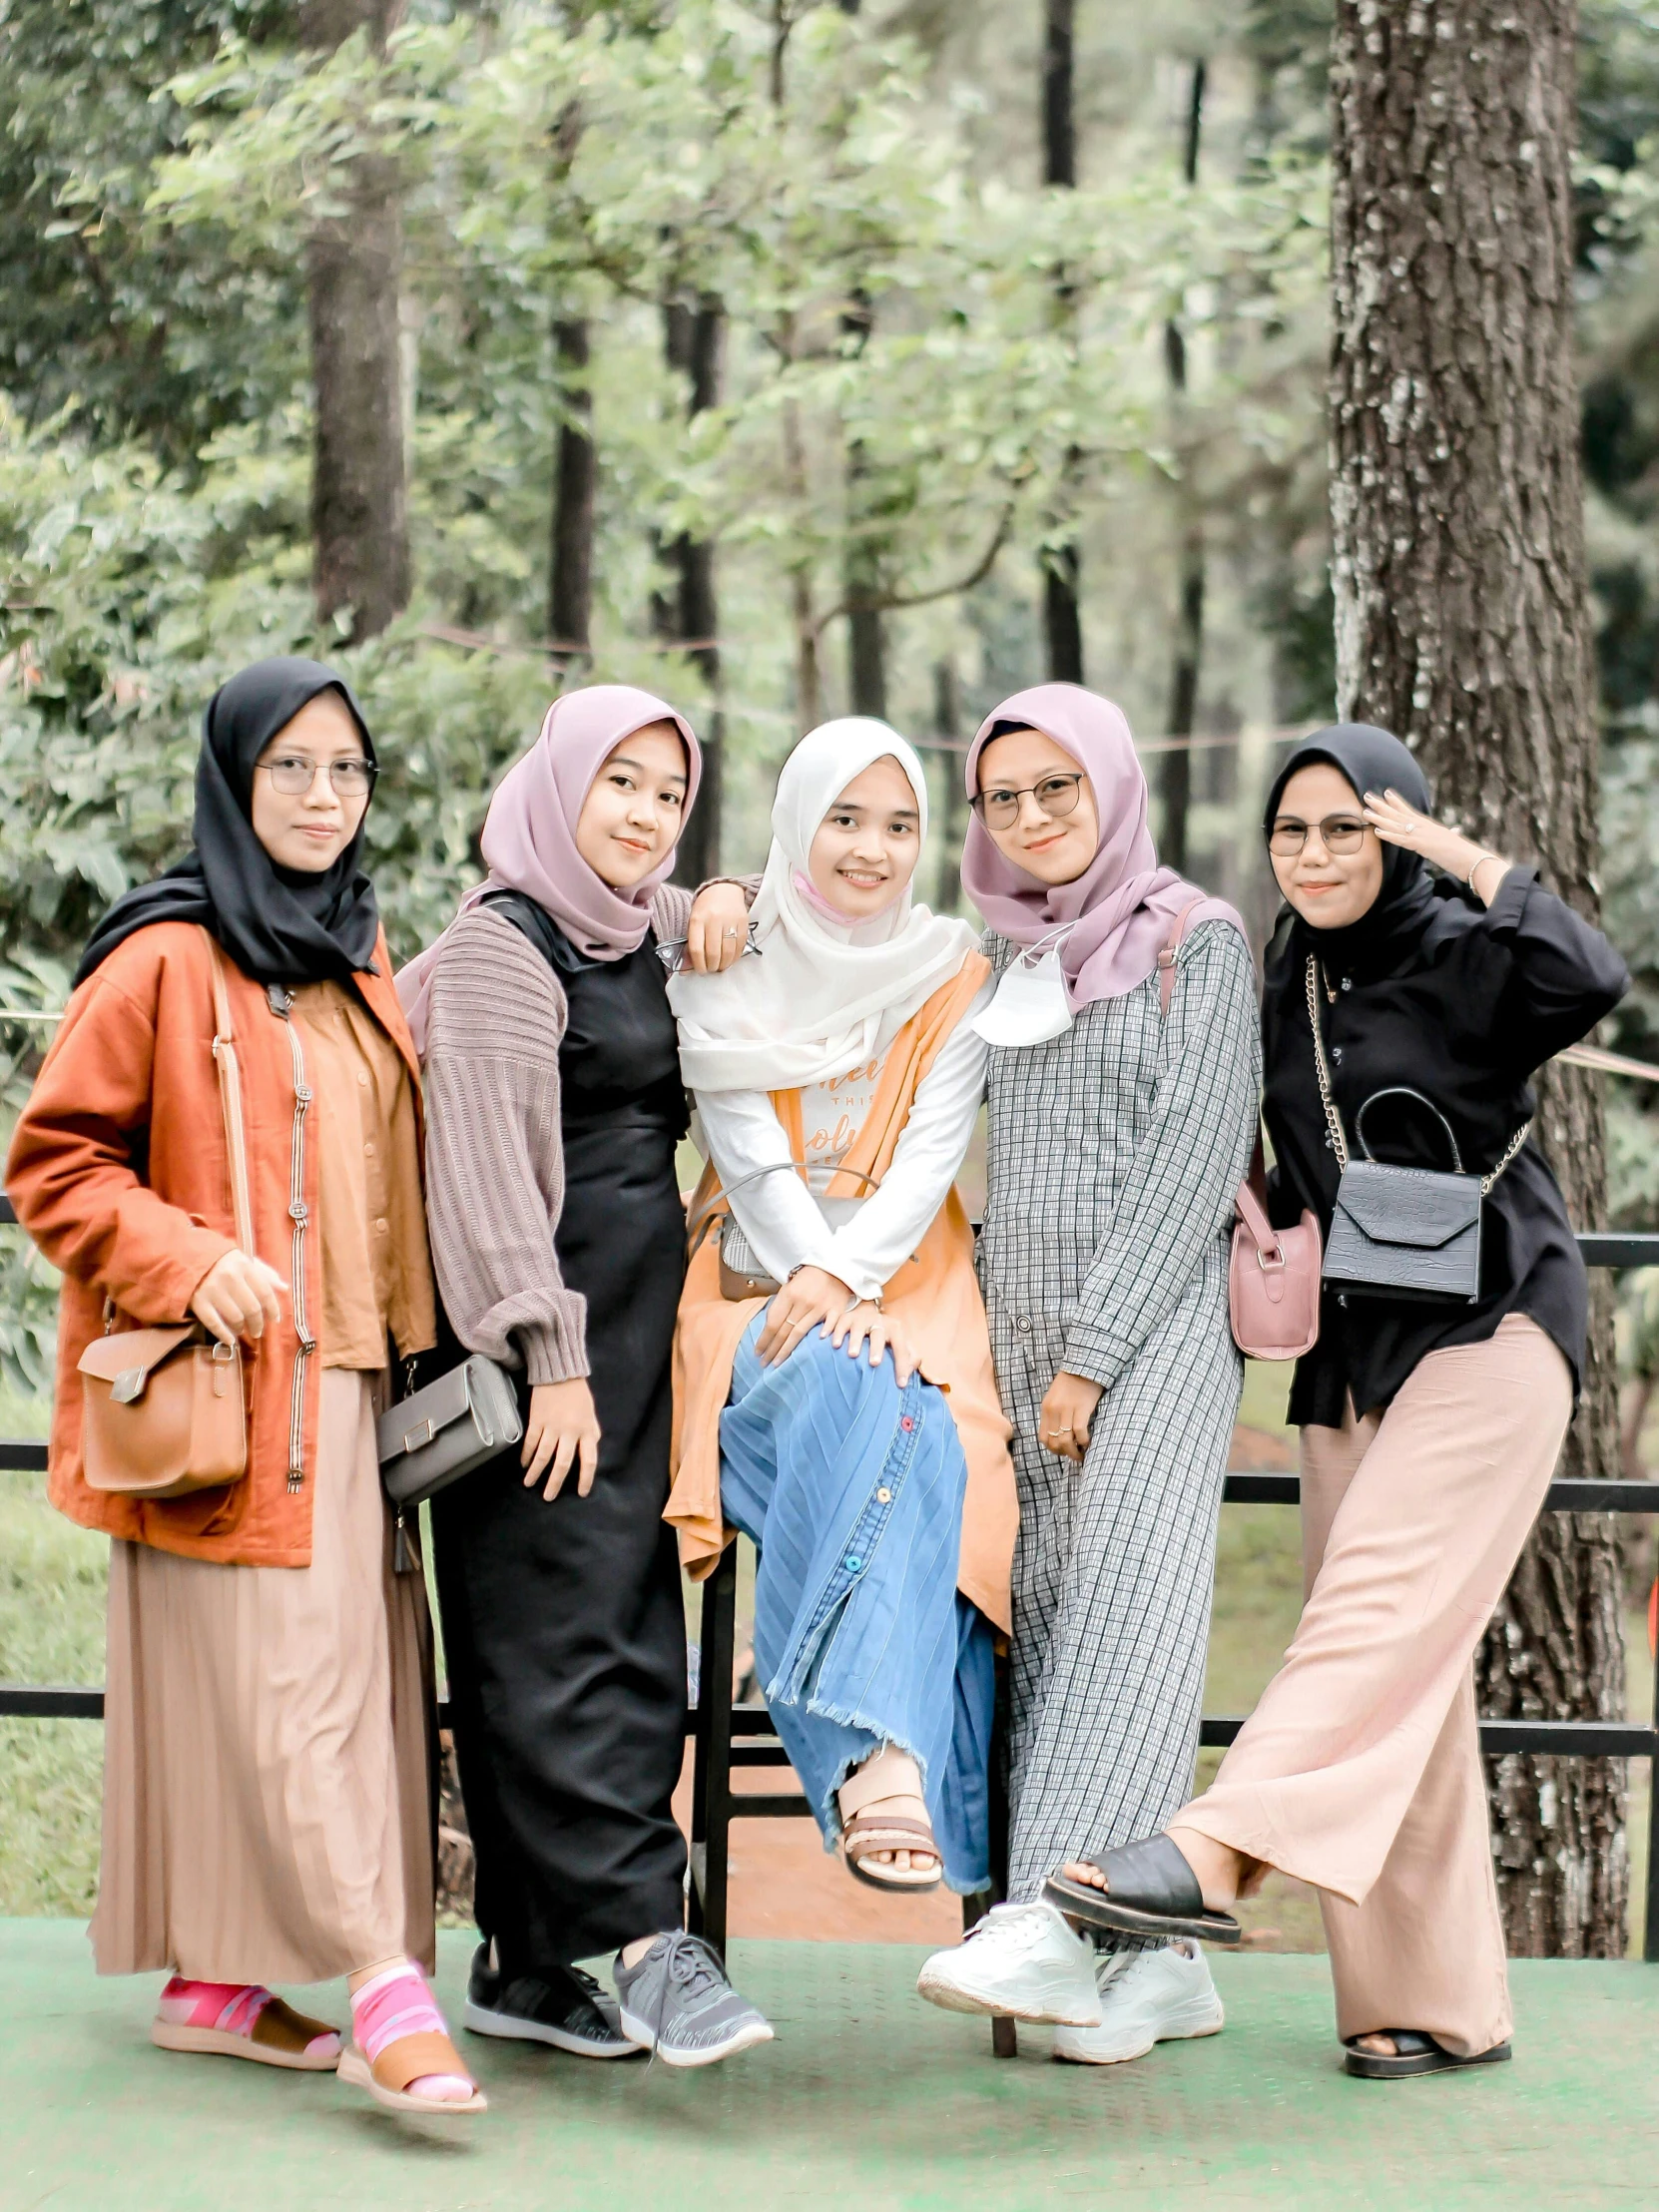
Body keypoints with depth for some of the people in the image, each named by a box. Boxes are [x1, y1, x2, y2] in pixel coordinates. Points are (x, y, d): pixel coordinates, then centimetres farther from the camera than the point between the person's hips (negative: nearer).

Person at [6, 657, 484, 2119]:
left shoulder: (363, 963, 17)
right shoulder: (164, 963, -6)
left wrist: (409, 1340, 17)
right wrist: (191, 1263, -18)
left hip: (346, 1383, 8)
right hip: (223, 1389, -8)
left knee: (351, 1662, 6)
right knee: (285, 1672, -12)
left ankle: (214, 1982, 14)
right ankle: (387, 1994, -17)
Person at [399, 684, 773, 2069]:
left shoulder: (646, 933, 16)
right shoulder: (499, 946, -6)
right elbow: (491, 1169, -13)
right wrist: (550, 1361, -17)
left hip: (638, 1332, 8)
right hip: (548, 1339, -8)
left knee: (625, 1641, 6)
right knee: (567, 1634, -10)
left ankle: (529, 1964, 10)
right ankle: (647, 1937, -14)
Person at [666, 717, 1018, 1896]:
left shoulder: (953, 973, 10)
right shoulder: (726, 973, 8)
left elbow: (934, 1151, -2)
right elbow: (751, 1157, -2)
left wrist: (847, 1274, -19)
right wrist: (818, 1290, -19)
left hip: (912, 1282, 1)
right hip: (765, 1284, -1)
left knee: (917, 1436, -33)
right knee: (848, 1390, -36)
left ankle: (878, 1754, -43)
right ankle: (891, 1758, -48)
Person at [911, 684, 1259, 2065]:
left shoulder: (1198, 942, -1)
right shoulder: (1005, 963, 18)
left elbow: (1194, 1162, -9)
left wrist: (1093, 1350, -14)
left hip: (1154, 1327, -6)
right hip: (1022, 1334, 6)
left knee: (1121, 1605, -18)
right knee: (1050, 1626, 0)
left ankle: (1056, 1918, -30)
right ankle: (1156, 1962, 3)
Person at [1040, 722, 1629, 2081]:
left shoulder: (1464, 959, -3)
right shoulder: (1288, 992, 16)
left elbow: (1590, 981, -25)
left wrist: (1461, 854, -18)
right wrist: (1264, 1223, 5)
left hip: (1489, 1328, -7)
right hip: (1356, 1349, 7)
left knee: (1381, 1610, -22)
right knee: (1405, 1675, 2)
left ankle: (1214, 1856, -38)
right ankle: (1447, 2007, 4)